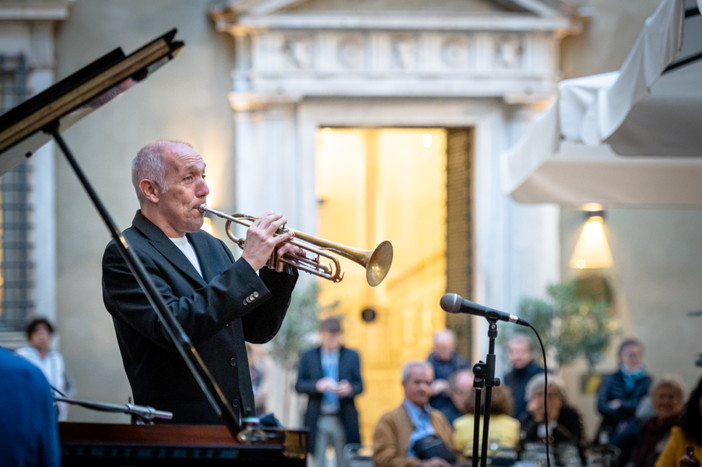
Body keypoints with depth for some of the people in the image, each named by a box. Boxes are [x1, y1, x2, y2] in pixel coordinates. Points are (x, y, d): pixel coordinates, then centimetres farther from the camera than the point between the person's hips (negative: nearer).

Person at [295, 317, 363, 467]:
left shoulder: (352, 356, 9)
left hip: (344, 420, 0)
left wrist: (349, 389, -17)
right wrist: (317, 386, -18)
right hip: (318, 419, 0)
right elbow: (299, 386, 2)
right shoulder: (308, 356, 8)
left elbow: (359, 386, 6)